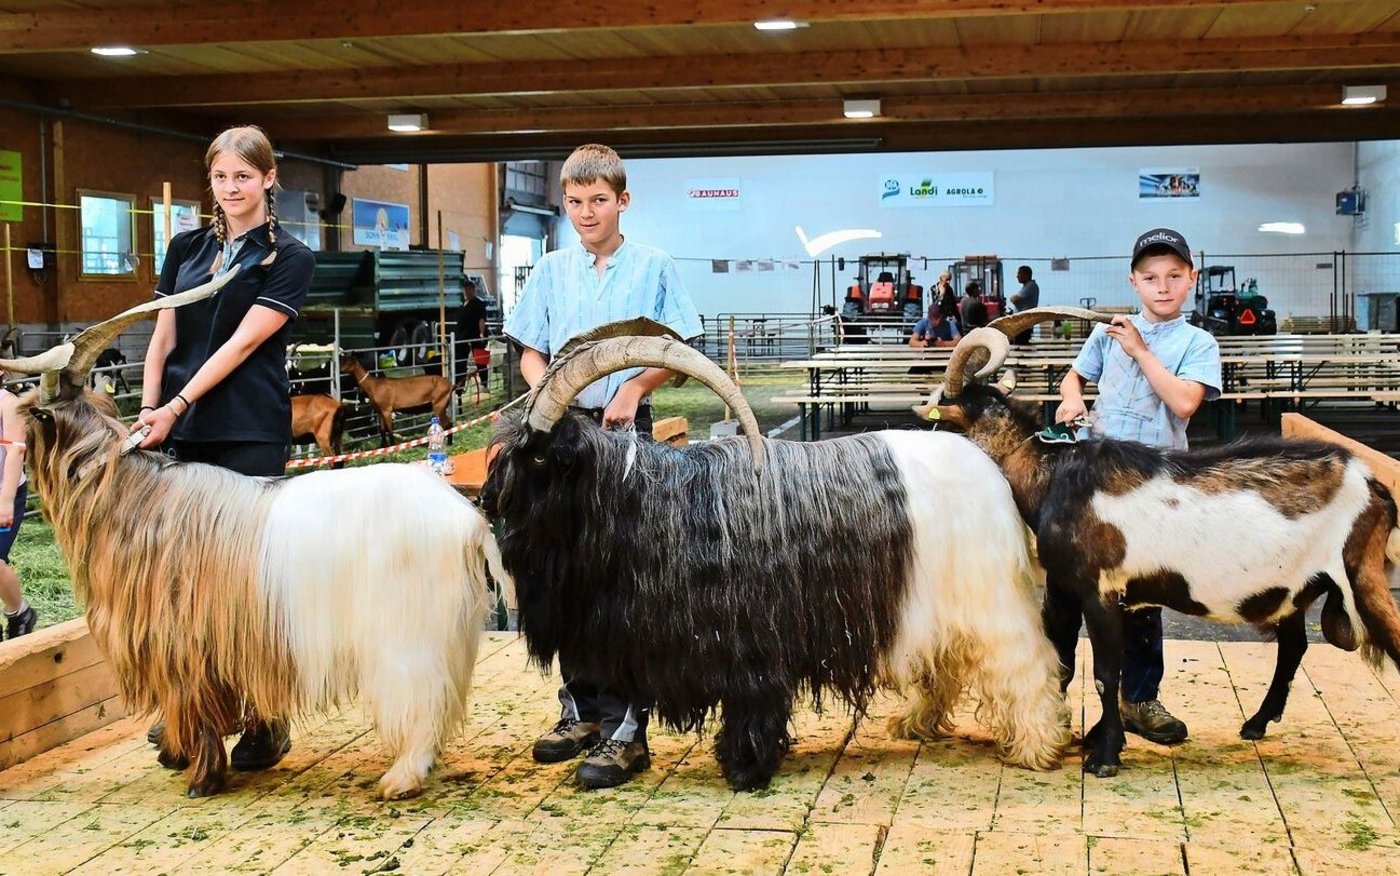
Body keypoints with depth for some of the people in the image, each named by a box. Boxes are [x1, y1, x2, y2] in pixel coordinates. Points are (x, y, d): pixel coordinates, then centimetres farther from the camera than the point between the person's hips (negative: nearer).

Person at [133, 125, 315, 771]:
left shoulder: (289, 258, 0)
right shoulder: (186, 248, 14)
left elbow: (243, 342, -8)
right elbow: (163, 338, 13)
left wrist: (176, 406, -13)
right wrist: (148, 410, 2)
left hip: (250, 436, -4)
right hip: (178, 430, 4)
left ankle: (264, 719, 5)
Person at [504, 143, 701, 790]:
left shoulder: (653, 267, 3)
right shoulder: (551, 272, 11)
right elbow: (531, 353, 12)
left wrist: (634, 387, -14)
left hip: (626, 429, -4)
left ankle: (625, 729, -5)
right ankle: (582, 710, 20)